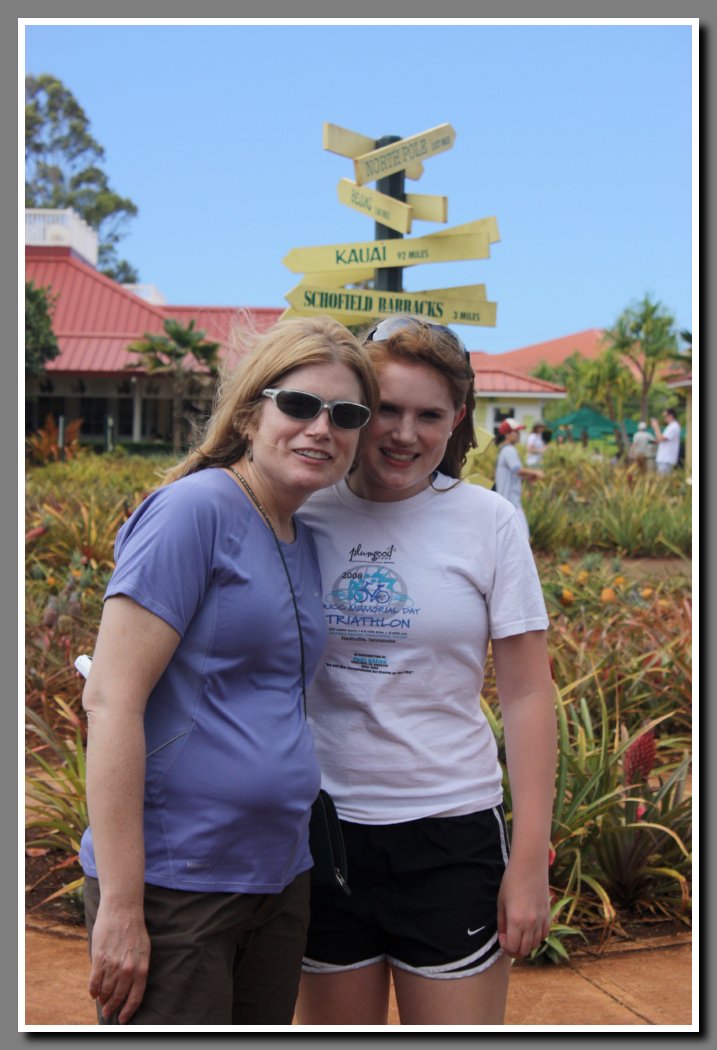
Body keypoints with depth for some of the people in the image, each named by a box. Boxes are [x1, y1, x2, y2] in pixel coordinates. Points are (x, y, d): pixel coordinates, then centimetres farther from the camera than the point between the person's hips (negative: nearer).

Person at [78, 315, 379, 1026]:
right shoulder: (196, 508, -14)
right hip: (172, 884, -8)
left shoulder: (304, 543, 9)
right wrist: (120, 906, -20)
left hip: (278, 879, 8)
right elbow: (111, 701, -18)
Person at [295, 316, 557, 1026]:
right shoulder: (303, 517, -1)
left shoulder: (488, 524, -4)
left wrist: (530, 863, -5)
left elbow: (527, 696, -3)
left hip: (451, 834, -1)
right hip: (321, 829, 2)